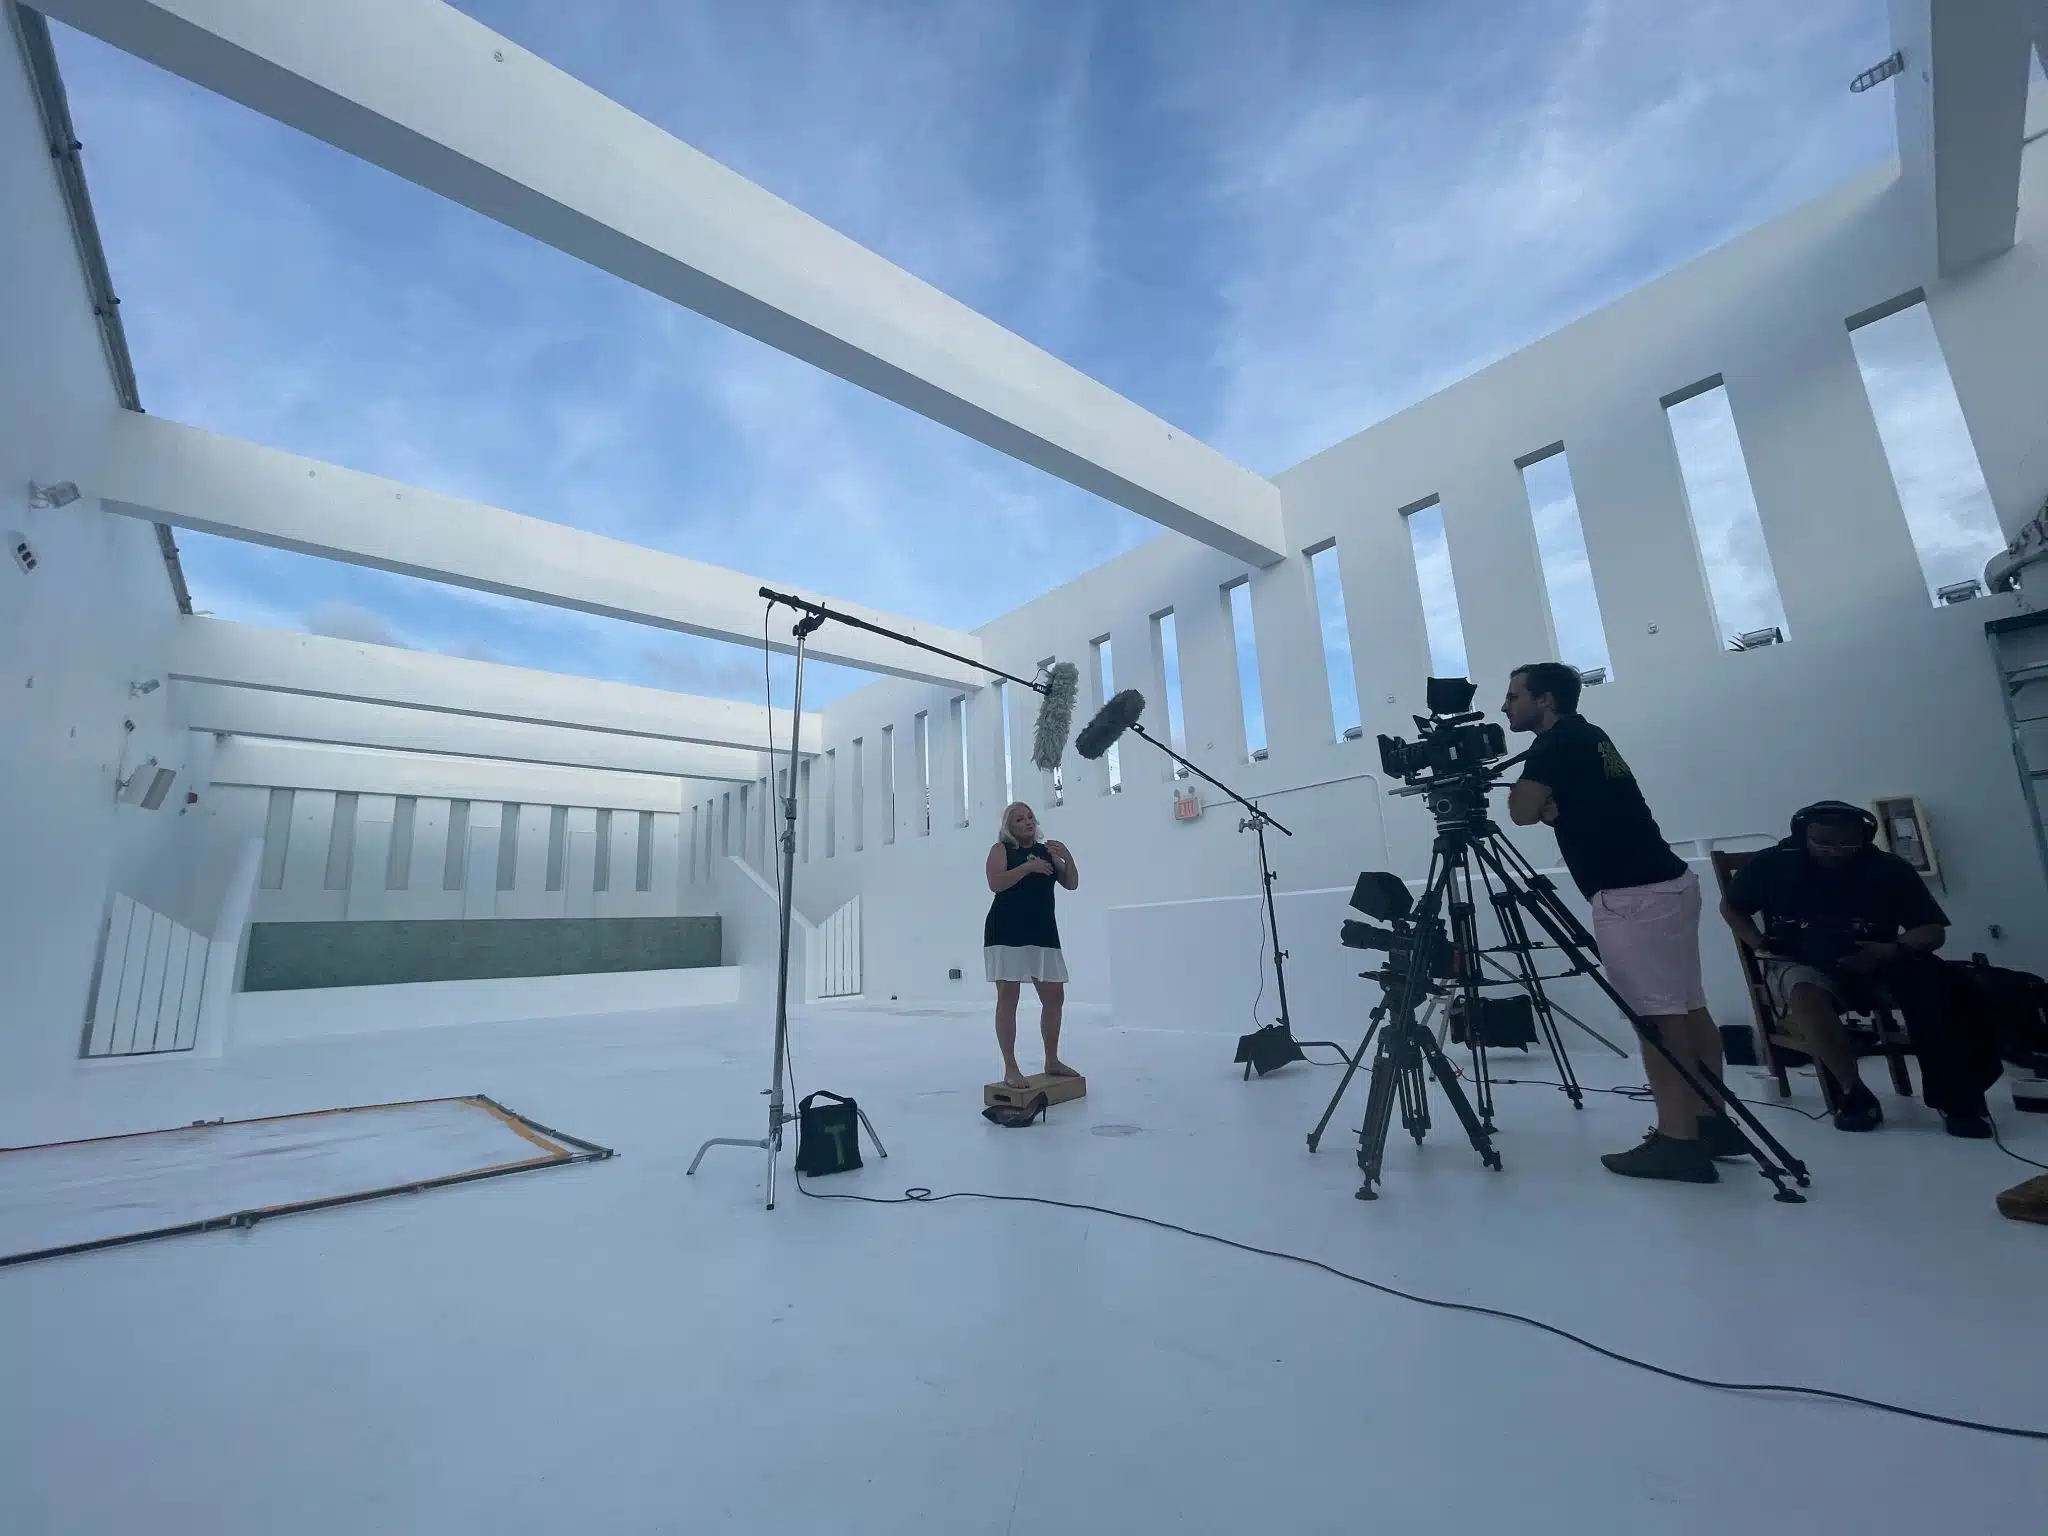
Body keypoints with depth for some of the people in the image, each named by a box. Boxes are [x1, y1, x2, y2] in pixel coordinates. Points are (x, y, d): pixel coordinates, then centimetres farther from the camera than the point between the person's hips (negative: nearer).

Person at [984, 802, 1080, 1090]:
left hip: (1043, 933, 5)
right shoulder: (1001, 849, 2)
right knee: (1008, 997, -4)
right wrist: (1028, 867, -19)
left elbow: (1071, 884, 10)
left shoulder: (1046, 851, 14)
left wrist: (1068, 858, -7)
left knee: (1055, 996, 9)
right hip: (1007, 932, -5)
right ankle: (1010, 1069, 4)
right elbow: (995, 883, -14)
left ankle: (1052, 1061, 25)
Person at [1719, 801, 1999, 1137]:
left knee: (1931, 981, -30)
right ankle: (1853, 1093, -24)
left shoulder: (1890, 868, -5)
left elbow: (1934, 931, -3)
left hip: (1876, 965, 2)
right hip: (1801, 964, -2)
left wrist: (1892, 951, -24)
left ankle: (1952, 1092, -17)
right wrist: (1760, 946, -7)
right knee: (1804, 996, -37)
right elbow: (1731, 907, 9)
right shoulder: (1772, 864, -7)